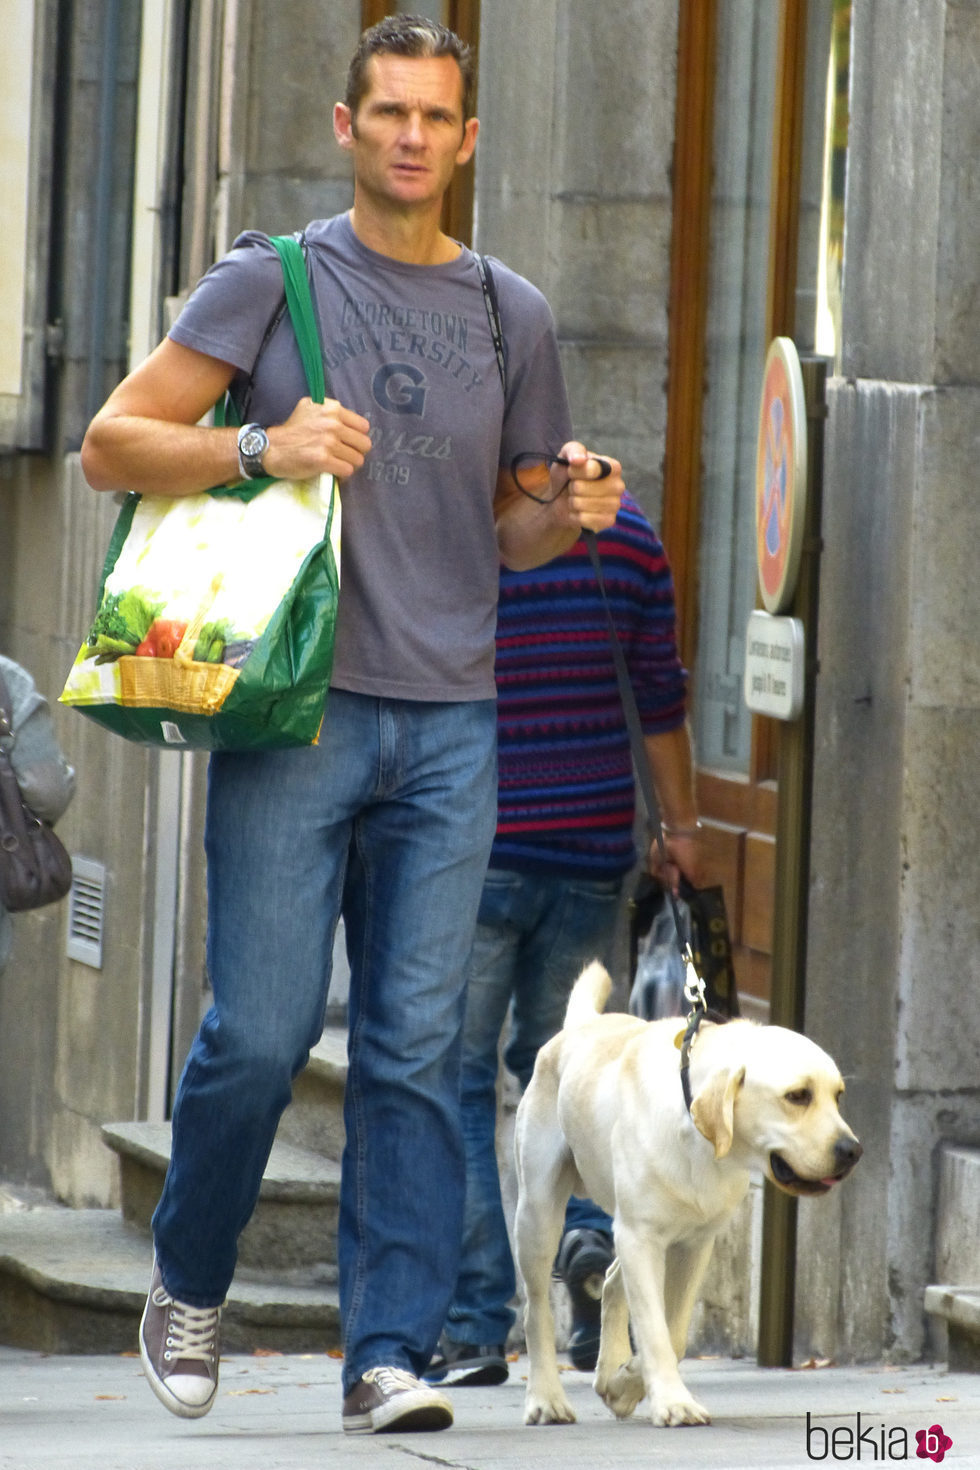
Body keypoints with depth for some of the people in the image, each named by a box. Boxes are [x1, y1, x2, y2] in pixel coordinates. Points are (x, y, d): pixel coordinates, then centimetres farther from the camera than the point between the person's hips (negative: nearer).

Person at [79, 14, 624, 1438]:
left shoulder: (512, 314, 14)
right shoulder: (274, 279, 3)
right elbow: (113, 442, 0)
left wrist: (572, 509, 0)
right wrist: (261, 446, -16)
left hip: (450, 722, 3)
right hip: (294, 705, -3)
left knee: (416, 1048, -2)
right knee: (261, 1035, -6)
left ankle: (390, 1352, -1)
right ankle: (187, 1285, 18)